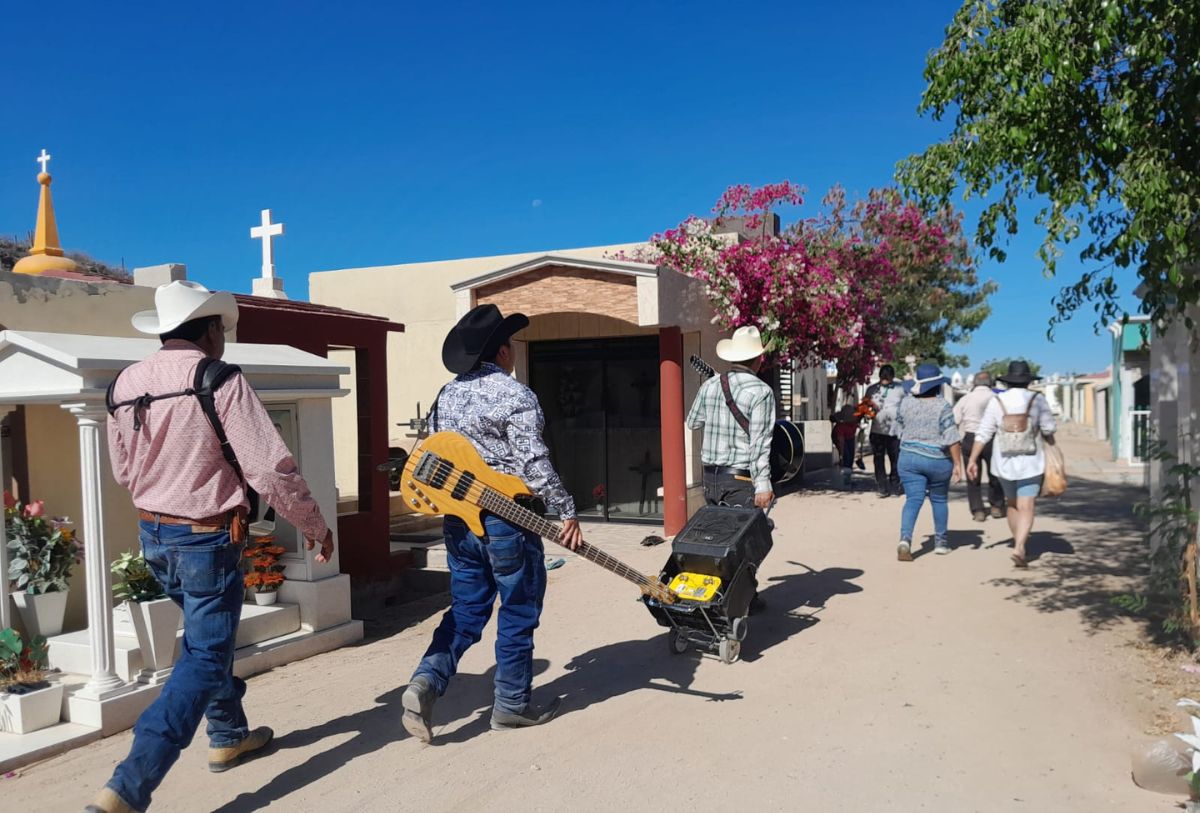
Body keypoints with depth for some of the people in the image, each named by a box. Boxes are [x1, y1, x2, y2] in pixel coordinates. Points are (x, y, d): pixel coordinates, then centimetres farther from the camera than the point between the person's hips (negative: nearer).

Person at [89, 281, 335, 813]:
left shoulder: (125, 384, 2)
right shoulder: (220, 381, -18)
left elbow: (124, 471, 12)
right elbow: (271, 468, -20)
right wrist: (315, 525, -8)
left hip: (153, 534, 8)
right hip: (207, 538, -7)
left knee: (205, 636, 25)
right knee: (204, 656, 0)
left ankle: (229, 736, 40)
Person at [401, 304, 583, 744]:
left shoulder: (447, 394, 9)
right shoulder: (516, 395, -13)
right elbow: (533, 463, -18)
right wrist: (567, 512, -13)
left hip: (458, 521, 7)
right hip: (507, 521, -7)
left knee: (466, 610, 17)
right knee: (518, 613, 8)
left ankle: (425, 683, 1)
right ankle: (512, 704, 18)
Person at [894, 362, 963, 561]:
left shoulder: (905, 402, -1)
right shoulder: (942, 406, -13)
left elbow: (899, 431, 10)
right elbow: (952, 439, -14)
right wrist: (958, 464, -8)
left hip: (909, 457, 2)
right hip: (938, 460, -2)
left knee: (913, 499, -1)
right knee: (939, 499, 15)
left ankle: (905, 539, -20)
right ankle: (940, 541, 25)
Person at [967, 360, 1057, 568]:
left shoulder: (996, 401, -5)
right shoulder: (1037, 399, -8)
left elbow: (983, 433, -7)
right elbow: (1048, 429, -5)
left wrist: (973, 459, -3)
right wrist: (1051, 445, 16)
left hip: (1004, 463, 2)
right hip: (1030, 464, -2)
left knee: (1012, 504, 20)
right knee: (1026, 508, -3)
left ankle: (1019, 542, 32)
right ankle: (1019, 547, -19)